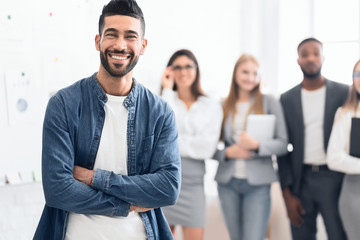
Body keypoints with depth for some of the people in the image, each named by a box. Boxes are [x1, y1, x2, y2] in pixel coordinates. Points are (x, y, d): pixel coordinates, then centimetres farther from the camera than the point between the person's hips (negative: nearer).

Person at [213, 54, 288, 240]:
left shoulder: (269, 102, 2)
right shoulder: (224, 106, 8)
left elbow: (283, 144, -4)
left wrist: (256, 144, -19)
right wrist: (228, 152, -11)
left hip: (257, 183, -2)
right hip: (227, 182, 3)